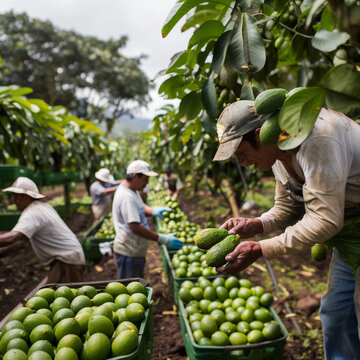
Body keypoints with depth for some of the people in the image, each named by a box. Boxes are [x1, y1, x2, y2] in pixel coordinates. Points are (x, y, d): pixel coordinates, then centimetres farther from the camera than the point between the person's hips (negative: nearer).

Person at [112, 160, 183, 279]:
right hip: (128, 252, -10)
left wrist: (154, 211, 3)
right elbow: (135, 227, -28)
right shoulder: (126, 197, -24)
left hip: (136, 250, 10)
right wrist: (163, 239, -26)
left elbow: (140, 207, 26)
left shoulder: (132, 191, 9)